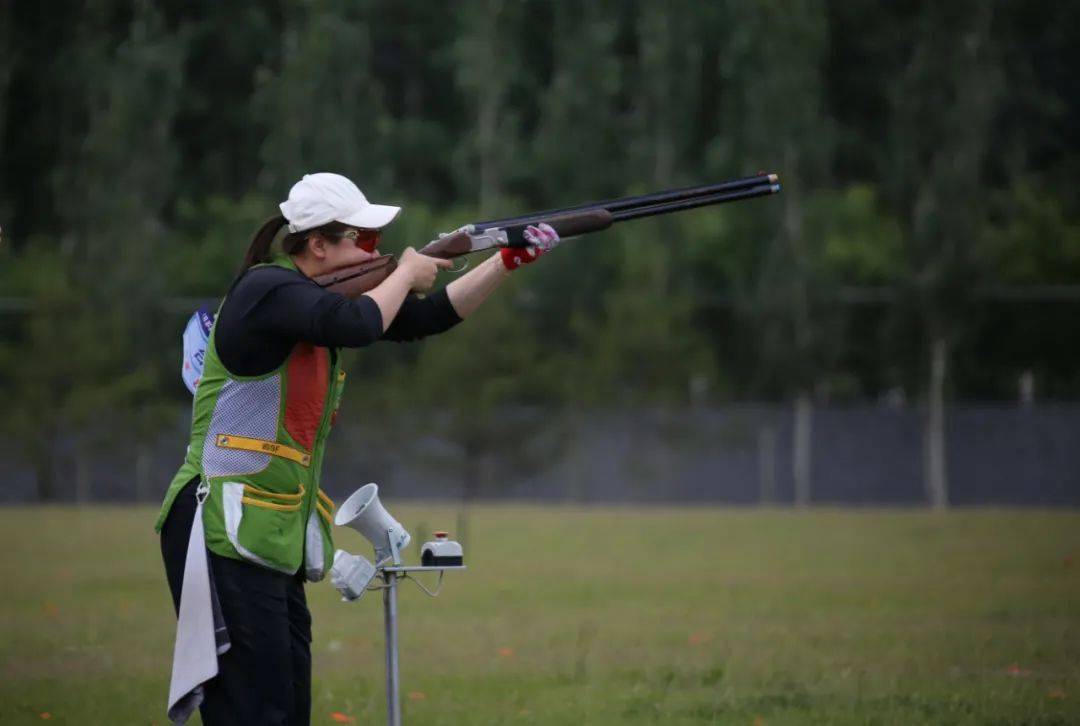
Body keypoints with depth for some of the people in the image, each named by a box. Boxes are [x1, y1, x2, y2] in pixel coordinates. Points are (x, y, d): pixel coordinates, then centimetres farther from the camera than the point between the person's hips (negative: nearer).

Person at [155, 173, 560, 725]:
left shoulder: (321, 299, 15)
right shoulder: (267, 290, -14)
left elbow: (426, 319, 18)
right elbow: (358, 325, -29)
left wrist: (510, 261, 9)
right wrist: (407, 273, -10)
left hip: (275, 545, 10)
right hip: (225, 538, -10)